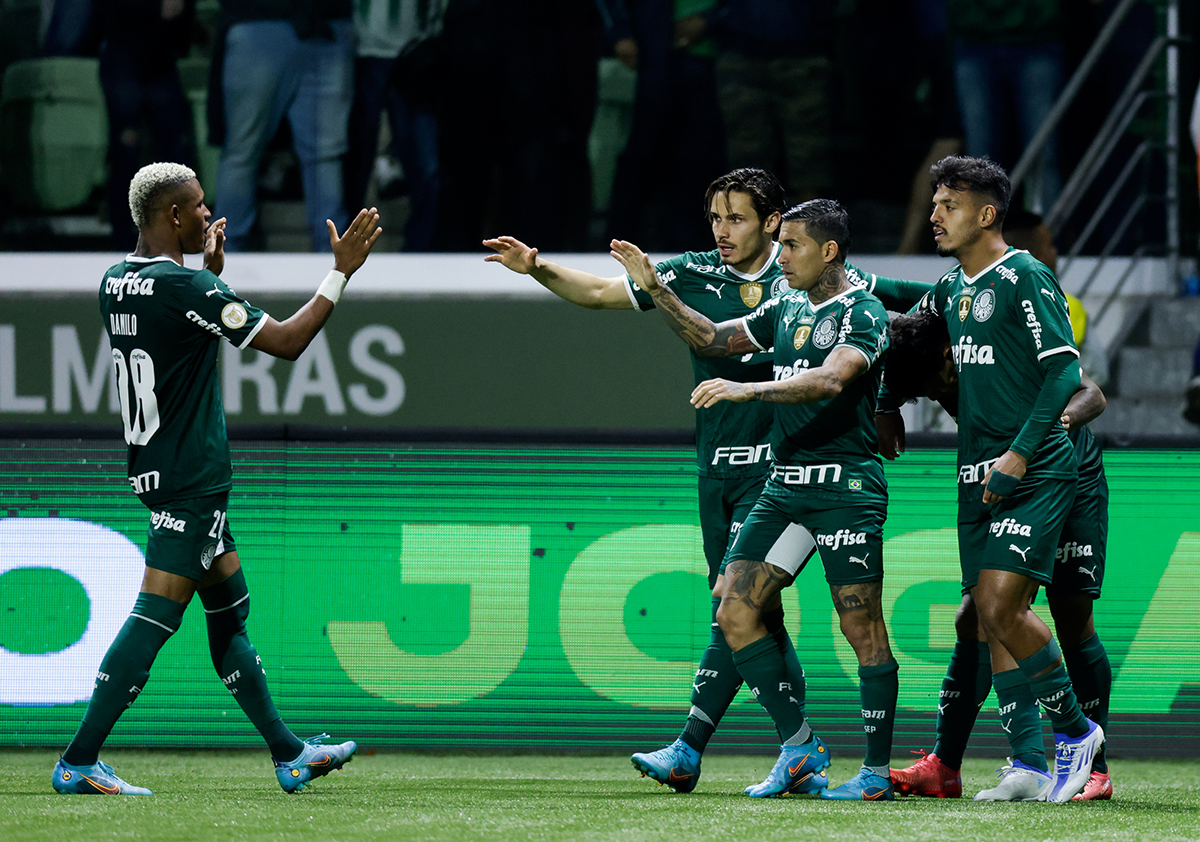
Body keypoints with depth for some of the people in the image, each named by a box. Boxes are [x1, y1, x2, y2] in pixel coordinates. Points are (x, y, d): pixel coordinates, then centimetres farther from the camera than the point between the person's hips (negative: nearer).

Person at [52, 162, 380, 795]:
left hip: (157, 471, 10)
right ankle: (79, 763, -9)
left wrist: (209, 272, 24)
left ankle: (288, 754, 21)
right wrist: (341, 273, -7)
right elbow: (286, 342, -16)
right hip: (191, 478, -10)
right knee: (154, 618, -9)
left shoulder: (117, 283, 7)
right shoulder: (188, 288, -19)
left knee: (231, 611, 15)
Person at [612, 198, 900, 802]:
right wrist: (657, 290, 13)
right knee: (734, 612, 0)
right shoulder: (786, 310, 16)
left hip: (845, 485, -8)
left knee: (861, 627, -7)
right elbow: (711, 339, 23)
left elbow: (831, 379, -24)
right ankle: (799, 747, 7)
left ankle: (877, 772, -1)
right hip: (783, 485, 8)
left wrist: (750, 389, -33)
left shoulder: (862, 314, -8)